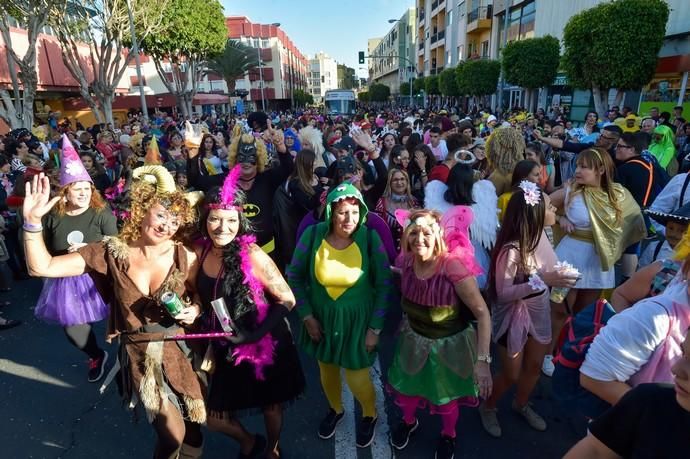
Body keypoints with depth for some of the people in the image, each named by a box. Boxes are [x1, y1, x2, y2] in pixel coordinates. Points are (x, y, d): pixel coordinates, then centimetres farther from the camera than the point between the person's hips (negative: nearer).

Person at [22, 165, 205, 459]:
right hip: (139, 353, -1)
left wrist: (194, 311, -16)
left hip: (179, 347, 1)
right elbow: (41, 267, -13)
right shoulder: (112, 252, -10)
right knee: (173, 433, 4)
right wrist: (32, 221, -25)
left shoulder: (185, 257, -10)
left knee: (194, 421, 16)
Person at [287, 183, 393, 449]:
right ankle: (335, 409, 55)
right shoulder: (313, 234, -18)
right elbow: (295, 276, -5)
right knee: (326, 368, 22)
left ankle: (370, 415, 43)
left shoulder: (370, 238, -20)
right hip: (321, 316, 2)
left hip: (357, 318, -2)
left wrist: (375, 328, -9)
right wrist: (306, 316, -6)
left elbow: (384, 285, -11)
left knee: (356, 378, 7)